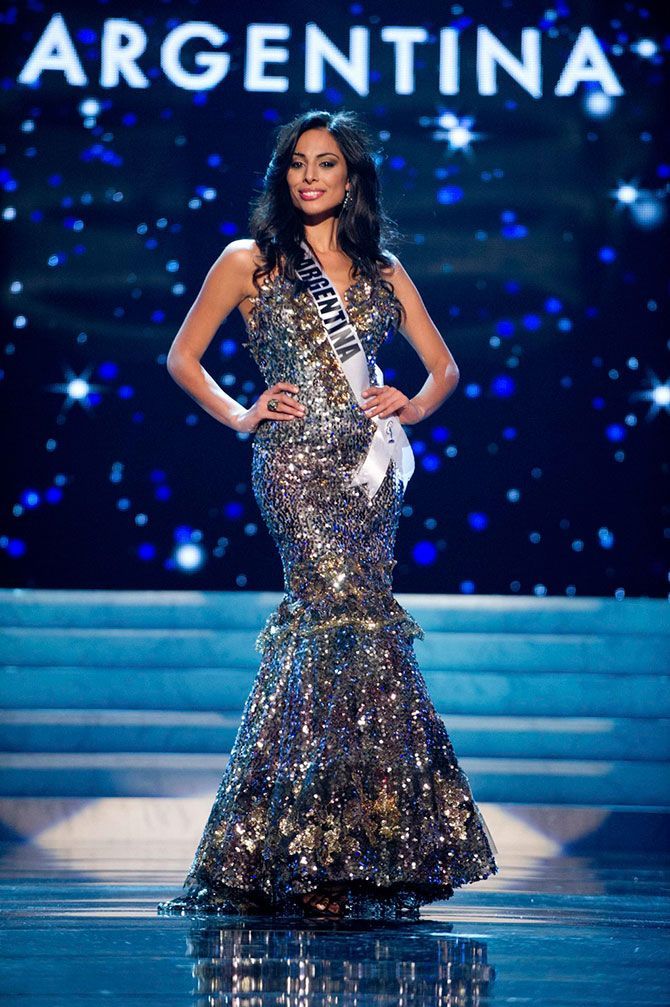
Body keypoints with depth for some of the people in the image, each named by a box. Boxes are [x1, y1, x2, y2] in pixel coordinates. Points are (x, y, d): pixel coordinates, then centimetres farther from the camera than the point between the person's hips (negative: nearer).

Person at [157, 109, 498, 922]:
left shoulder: (381, 269, 16)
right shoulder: (252, 261, 6)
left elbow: (442, 366, 21)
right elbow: (182, 356, 8)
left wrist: (411, 408, 2)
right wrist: (241, 415, -4)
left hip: (371, 463, 4)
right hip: (297, 462, -4)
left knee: (317, 632, 1)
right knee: (353, 620, -17)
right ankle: (334, 856, -14)